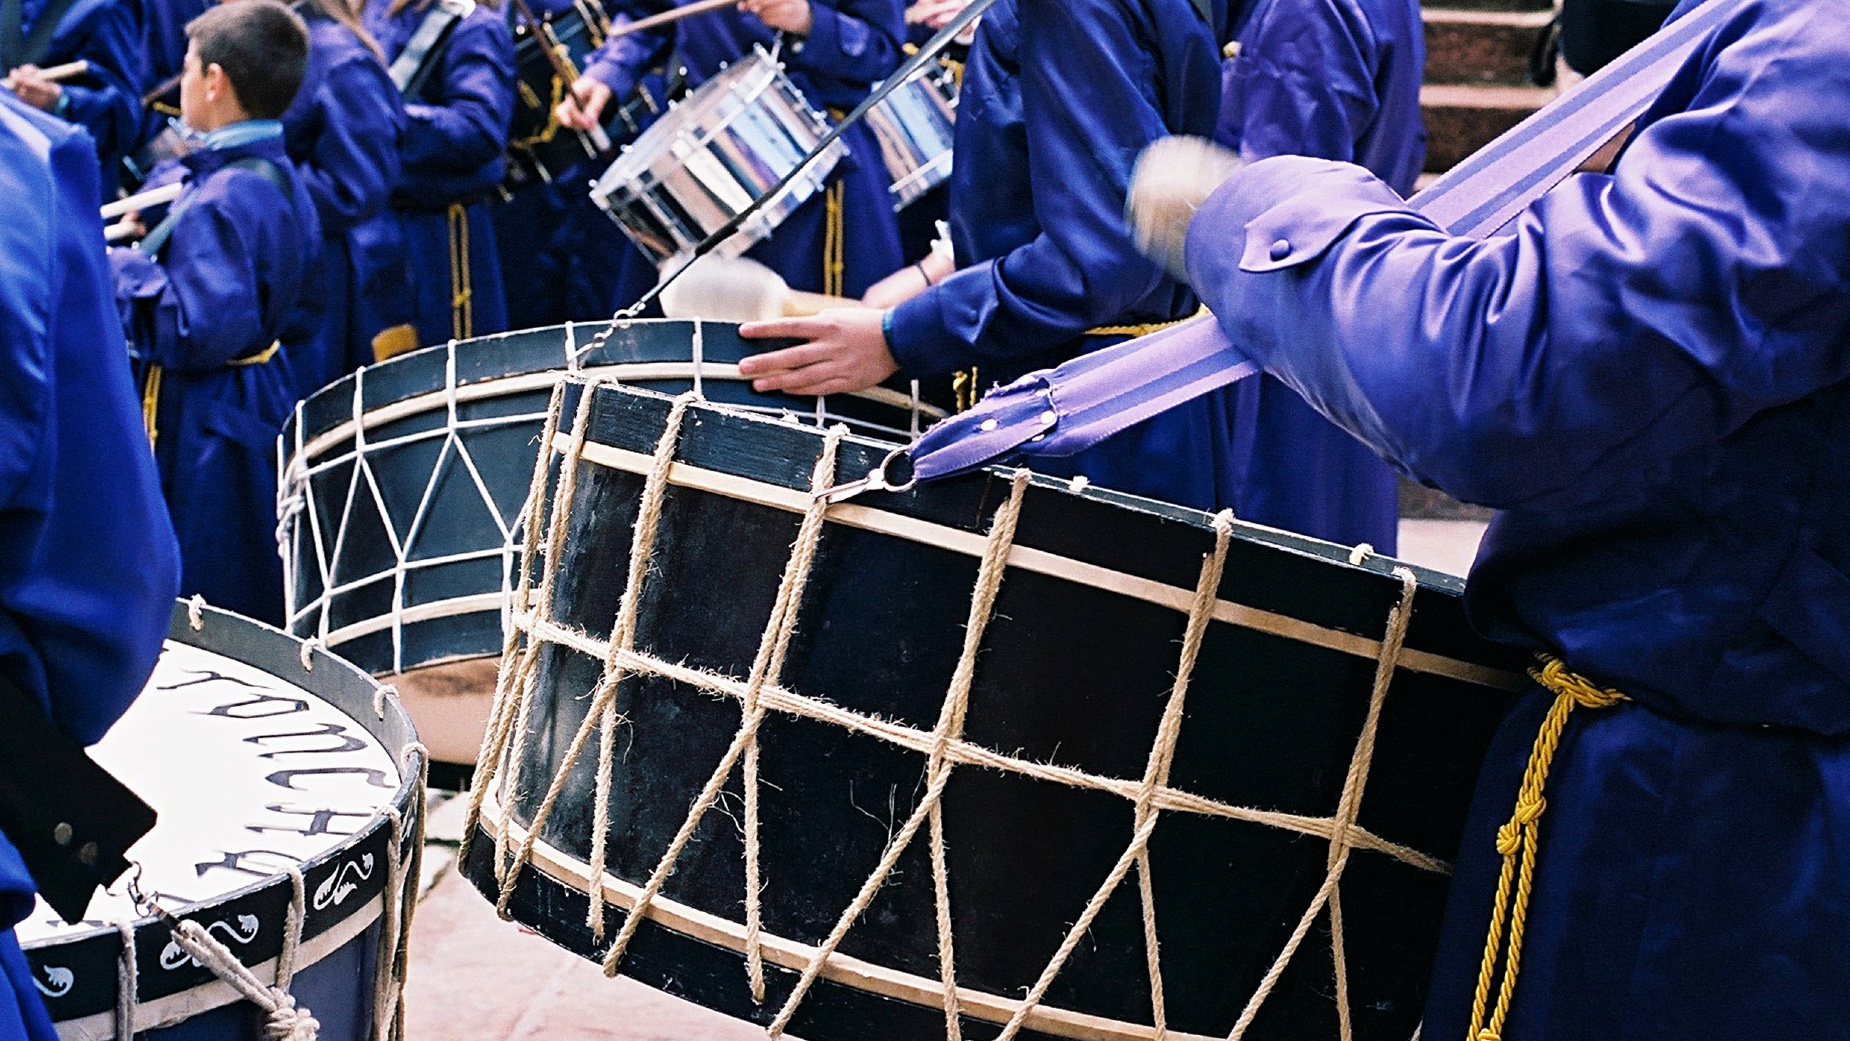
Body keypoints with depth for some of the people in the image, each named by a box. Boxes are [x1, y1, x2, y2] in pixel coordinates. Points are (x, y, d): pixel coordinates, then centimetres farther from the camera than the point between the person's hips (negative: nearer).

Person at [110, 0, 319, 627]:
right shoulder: (278, 178, 7)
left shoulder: (219, 202, -24)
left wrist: (122, 270, -16)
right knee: (255, 612, 19)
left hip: (206, 438, -10)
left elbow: (201, 331, -28)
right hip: (259, 410, 10)